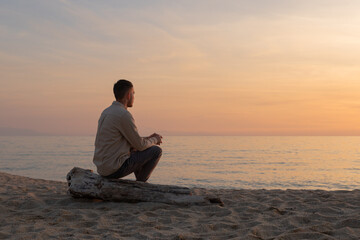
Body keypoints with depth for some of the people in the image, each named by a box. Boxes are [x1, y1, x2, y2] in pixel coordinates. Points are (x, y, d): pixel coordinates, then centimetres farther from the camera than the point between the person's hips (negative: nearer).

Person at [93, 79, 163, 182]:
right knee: (156, 151, 0)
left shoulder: (106, 112, 12)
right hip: (115, 169, -9)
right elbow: (140, 145, -10)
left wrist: (148, 138, 18)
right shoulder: (124, 115, -17)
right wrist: (154, 140, 9)